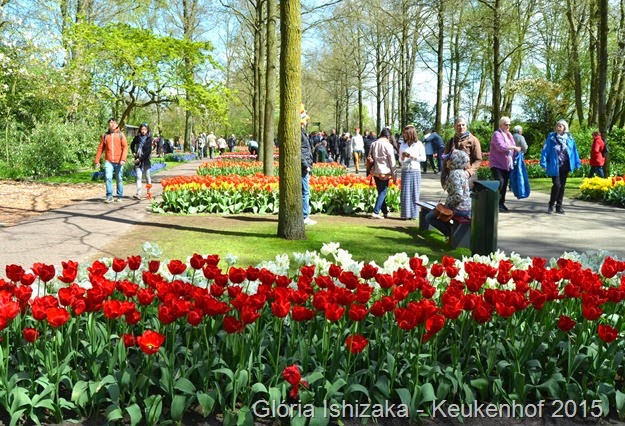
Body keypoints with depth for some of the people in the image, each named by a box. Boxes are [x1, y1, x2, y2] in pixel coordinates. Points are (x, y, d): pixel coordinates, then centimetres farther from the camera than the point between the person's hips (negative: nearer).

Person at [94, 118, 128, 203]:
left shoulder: (121, 135, 5)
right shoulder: (105, 135, 10)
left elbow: (125, 147, -3)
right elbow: (100, 148, 10)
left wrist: (123, 159, -16)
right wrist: (97, 161, 5)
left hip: (118, 162, -1)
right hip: (108, 161, 1)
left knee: (119, 179, 6)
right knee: (108, 177, -13)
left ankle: (119, 196, 18)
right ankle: (109, 196, -6)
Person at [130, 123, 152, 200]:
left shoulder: (149, 139, -5)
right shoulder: (137, 137, 4)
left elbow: (148, 151, -12)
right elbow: (132, 145, 24)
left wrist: (140, 159, -14)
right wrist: (133, 152, 8)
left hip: (146, 160, -2)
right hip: (138, 160, 2)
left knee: (147, 176, 9)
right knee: (138, 177, -6)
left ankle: (149, 192, 23)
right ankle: (138, 194, -13)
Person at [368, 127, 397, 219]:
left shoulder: (374, 144, 6)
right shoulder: (388, 145, -11)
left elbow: (370, 157, 12)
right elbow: (392, 161, -9)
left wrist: (371, 169, 20)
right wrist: (393, 174, -2)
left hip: (375, 172, 6)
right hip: (385, 172, -6)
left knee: (381, 192, 15)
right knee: (382, 193, -1)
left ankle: (385, 212, 21)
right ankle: (376, 212, -10)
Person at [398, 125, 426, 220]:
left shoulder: (419, 144, 3)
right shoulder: (402, 145, 11)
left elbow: (423, 158, 0)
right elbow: (400, 160, 13)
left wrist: (412, 157, -11)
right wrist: (403, 157, -9)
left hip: (415, 170, -2)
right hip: (405, 171, 2)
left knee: (415, 192, -1)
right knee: (405, 192, -3)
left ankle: (414, 214, 5)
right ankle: (406, 214, 0)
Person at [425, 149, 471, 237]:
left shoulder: (454, 174, -20)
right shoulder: (461, 172, 10)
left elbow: (458, 196, -28)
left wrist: (447, 203, -13)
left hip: (460, 209, -10)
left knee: (429, 217, -2)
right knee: (432, 211, 26)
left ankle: (452, 233, 0)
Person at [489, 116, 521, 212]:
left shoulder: (509, 135, 16)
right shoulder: (497, 134, -9)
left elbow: (513, 146, 27)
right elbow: (501, 147, -24)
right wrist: (514, 147, -16)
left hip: (507, 165, 8)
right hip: (497, 164, -8)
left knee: (505, 184, 8)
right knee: (499, 182, -20)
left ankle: (501, 203, 16)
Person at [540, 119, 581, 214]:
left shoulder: (569, 138, 4)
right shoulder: (551, 137, -4)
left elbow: (574, 151, 8)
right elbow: (545, 150, -6)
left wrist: (577, 163, 6)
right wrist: (544, 162, -14)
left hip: (565, 166, 4)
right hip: (554, 166, -4)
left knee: (562, 186, 9)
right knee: (556, 185, -11)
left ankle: (559, 206, 18)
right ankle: (551, 205, 8)